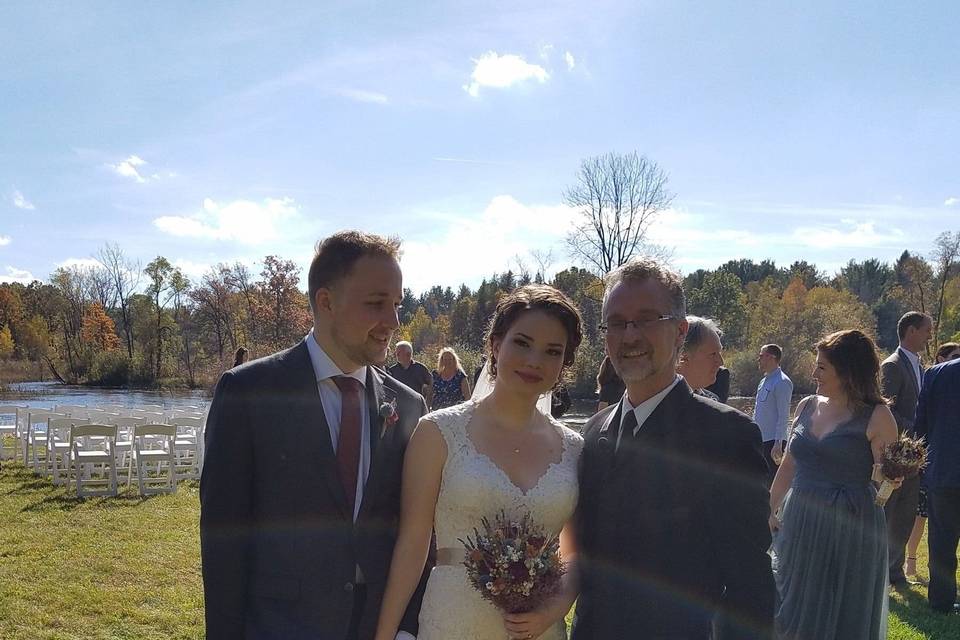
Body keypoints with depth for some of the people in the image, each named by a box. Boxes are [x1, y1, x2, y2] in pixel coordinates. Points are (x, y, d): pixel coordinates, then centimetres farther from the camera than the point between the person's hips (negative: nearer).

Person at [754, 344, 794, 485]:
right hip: (760, 440, 9)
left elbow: (783, 416, -18)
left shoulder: (782, 382, -13)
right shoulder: (764, 381, 14)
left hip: (773, 441, -9)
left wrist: (778, 443, -22)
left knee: (773, 483, -4)